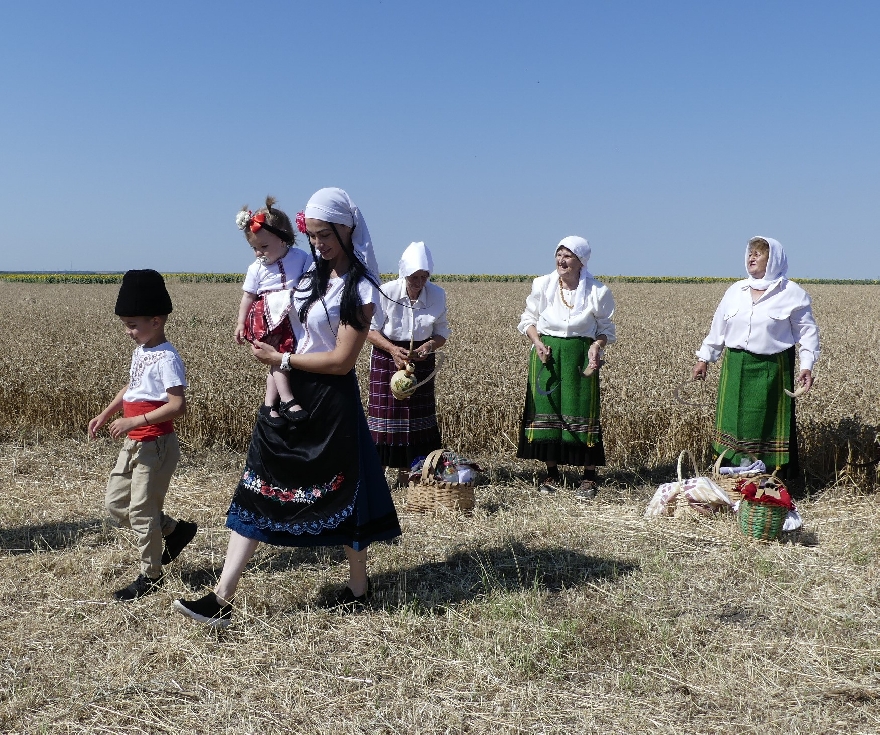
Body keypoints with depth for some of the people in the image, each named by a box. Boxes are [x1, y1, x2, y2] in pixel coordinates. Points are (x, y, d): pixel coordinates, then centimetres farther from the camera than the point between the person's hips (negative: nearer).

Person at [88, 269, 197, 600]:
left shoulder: (166, 358, -20)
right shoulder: (140, 351, 7)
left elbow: (178, 406, -25)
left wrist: (134, 422, -27)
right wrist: (105, 414, 11)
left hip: (156, 446, -9)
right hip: (133, 444, 9)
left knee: (141, 511, 1)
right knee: (115, 503, 16)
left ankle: (151, 575, 19)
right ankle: (175, 529, 29)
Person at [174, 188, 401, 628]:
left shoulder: (359, 289, -14)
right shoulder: (312, 272, 7)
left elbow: (340, 361, -17)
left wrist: (280, 359, -11)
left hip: (331, 401, -7)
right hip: (290, 393, 7)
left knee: (342, 492, 8)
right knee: (257, 487, 2)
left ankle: (359, 586, 29)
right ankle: (222, 599, 5)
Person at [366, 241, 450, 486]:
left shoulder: (437, 295, -7)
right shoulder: (386, 292, -15)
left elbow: (441, 333, 2)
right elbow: (370, 329, -9)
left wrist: (430, 345, -21)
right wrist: (392, 349, -24)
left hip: (421, 359, 3)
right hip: (387, 357, -3)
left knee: (418, 415, 4)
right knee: (384, 413, -6)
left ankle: (406, 472, 15)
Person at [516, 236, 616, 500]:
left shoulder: (597, 291, -4)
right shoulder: (542, 285, 1)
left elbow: (606, 329, 4)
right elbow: (528, 319, 10)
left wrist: (597, 345, -16)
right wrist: (537, 342, -7)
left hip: (580, 355, -2)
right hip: (546, 353, 2)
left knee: (582, 412, -2)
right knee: (546, 410, 4)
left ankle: (589, 477, 10)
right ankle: (552, 474, 18)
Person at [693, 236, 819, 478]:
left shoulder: (792, 293, 0)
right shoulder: (735, 291, 12)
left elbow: (808, 331, -1)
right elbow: (718, 328, 17)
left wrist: (806, 366, -12)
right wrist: (704, 358, 15)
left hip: (772, 370, -4)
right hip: (736, 368, 4)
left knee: (770, 423, 0)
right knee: (733, 421, 5)